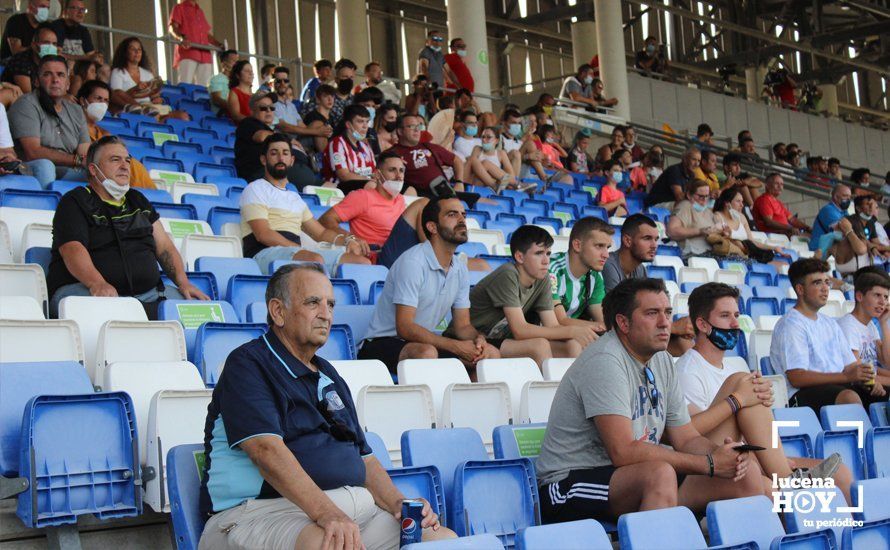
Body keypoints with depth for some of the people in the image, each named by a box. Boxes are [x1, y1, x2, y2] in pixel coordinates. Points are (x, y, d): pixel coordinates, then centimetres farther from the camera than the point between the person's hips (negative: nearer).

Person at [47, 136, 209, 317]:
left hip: (146, 293, 6)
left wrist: (183, 283, 2)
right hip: (86, 290, -6)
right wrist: (97, 284, -32)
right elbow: (72, 249, -13)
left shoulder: (138, 201, 26)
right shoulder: (75, 202, 5)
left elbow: (164, 247, 21)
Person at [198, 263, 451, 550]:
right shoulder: (247, 363, -1)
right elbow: (266, 449, -17)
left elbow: (364, 456, 24)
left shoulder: (329, 376, 26)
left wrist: (399, 504, 3)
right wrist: (326, 513, -29)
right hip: (269, 508, -8)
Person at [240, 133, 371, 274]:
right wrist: (304, 250, -14)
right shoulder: (255, 189, 9)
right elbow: (263, 234, -6)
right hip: (265, 253, -7)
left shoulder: (295, 198, 32)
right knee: (315, 259, -39)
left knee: (362, 261, -16)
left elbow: (321, 233, 31)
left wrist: (348, 239, 8)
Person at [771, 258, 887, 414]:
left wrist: (864, 377, -5)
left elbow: (850, 365, 20)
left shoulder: (830, 323, 23)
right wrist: (846, 376, -20)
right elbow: (796, 378, -15)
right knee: (850, 397, -35)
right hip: (802, 395, -7)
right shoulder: (790, 324, -4)